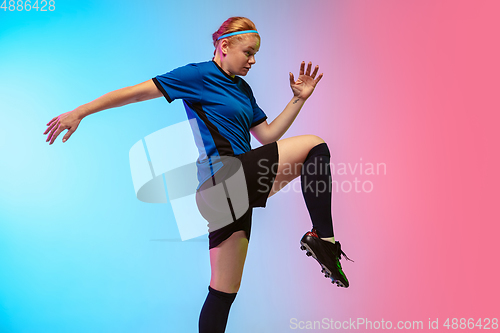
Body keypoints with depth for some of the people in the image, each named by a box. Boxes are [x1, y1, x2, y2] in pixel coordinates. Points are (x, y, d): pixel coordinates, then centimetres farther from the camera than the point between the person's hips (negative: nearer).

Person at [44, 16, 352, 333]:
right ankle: (323, 238, -8)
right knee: (315, 145, -9)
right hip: (225, 174, -8)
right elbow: (136, 92, -2)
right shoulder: (199, 74, 0)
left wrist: (299, 99, 12)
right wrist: (79, 112, -6)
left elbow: (268, 136, 20)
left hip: (237, 184, 8)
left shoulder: (243, 89, 23)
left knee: (224, 291, 11)